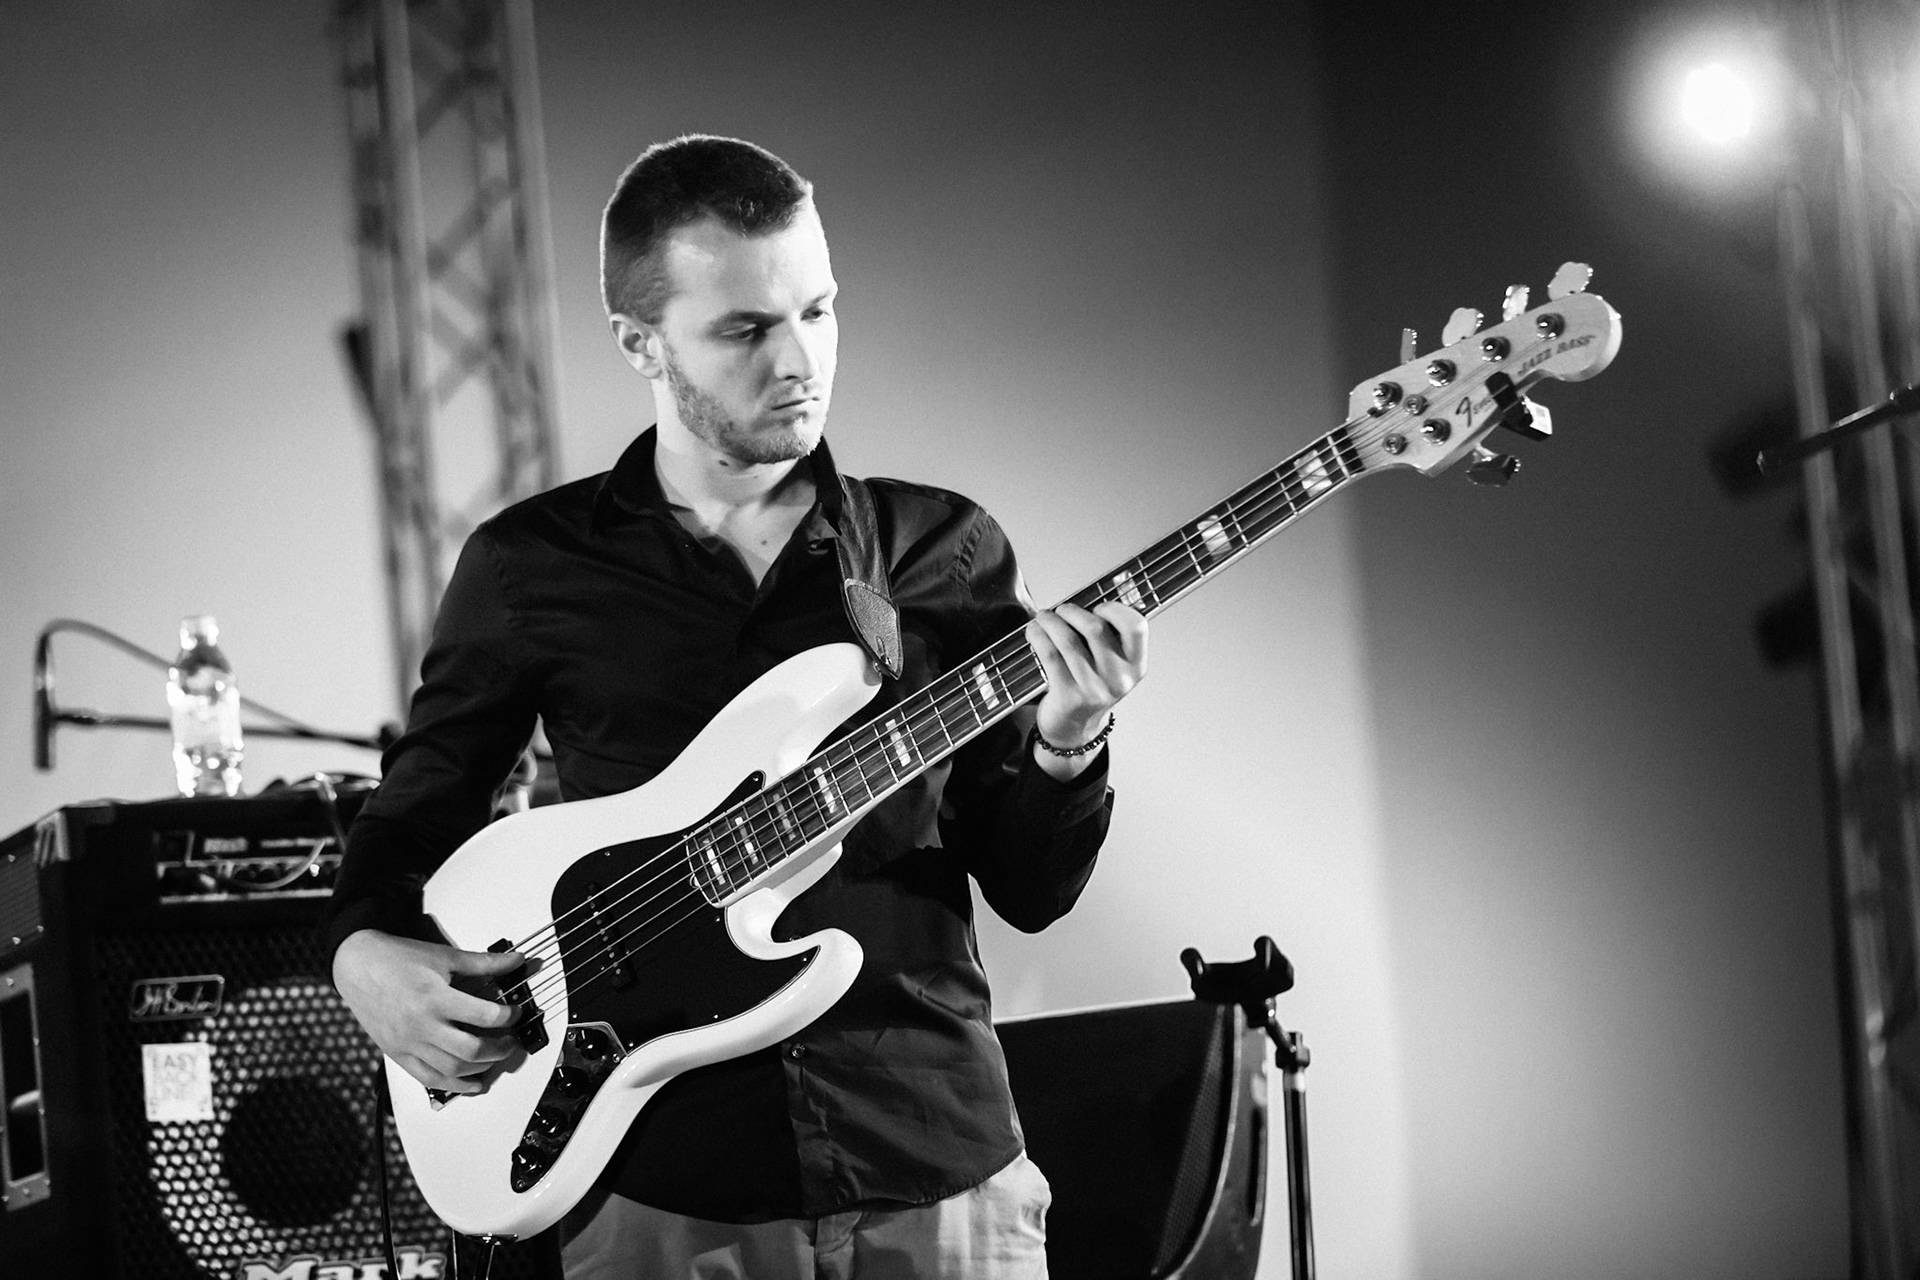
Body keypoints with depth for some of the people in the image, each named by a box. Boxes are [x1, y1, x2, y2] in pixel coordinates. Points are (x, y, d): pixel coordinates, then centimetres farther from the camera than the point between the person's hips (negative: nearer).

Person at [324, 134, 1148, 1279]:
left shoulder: (945, 551, 5)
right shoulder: (532, 568, 2)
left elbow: (1031, 889, 5)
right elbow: (412, 818, 13)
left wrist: (1064, 750, -15)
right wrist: (365, 951, -7)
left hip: (939, 1165, 1)